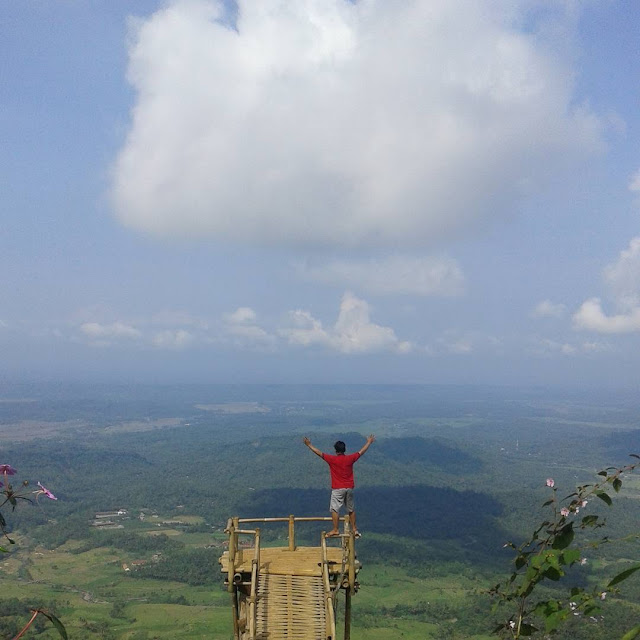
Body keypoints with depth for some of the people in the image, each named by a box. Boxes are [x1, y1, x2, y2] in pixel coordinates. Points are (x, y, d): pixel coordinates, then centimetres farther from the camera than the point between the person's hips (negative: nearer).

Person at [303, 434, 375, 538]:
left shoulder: (332, 459, -9)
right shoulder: (350, 458, -1)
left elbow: (318, 452, -3)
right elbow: (361, 451, 12)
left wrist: (309, 444, 7)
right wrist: (369, 442, 27)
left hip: (337, 489, -4)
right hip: (349, 488, 4)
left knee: (334, 509, -1)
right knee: (351, 509, 14)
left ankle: (335, 530, -5)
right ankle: (354, 529, 20)